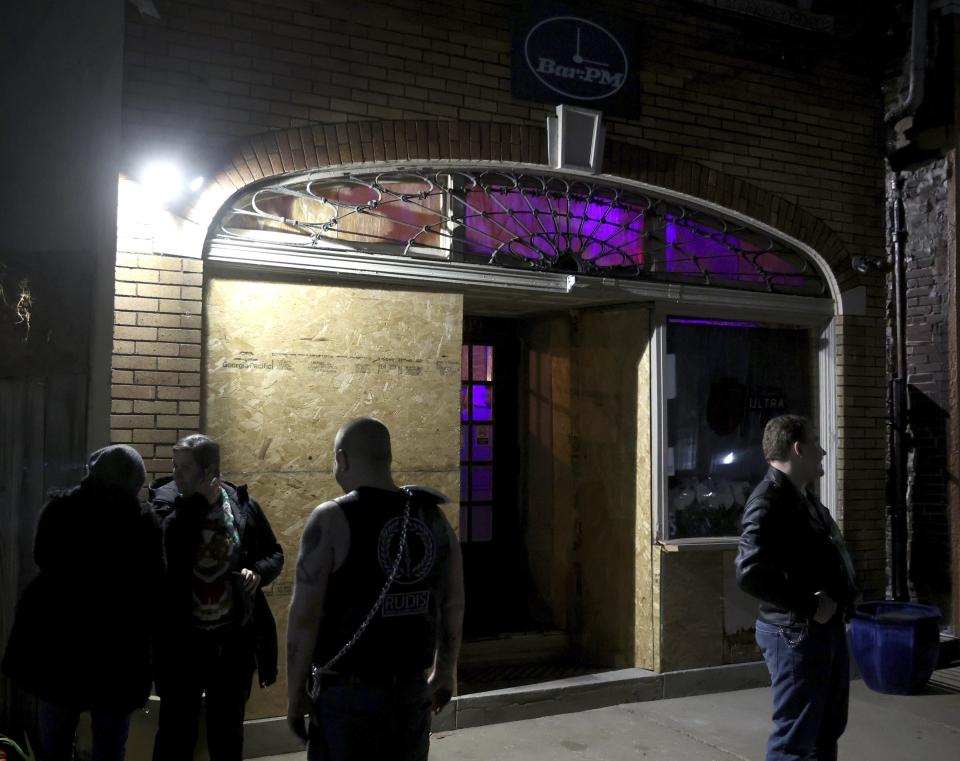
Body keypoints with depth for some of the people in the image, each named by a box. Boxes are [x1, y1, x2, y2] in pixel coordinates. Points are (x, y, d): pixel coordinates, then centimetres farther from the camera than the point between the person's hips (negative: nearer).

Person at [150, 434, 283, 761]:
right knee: (175, 729, 10)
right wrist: (199, 501, -21)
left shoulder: (242, 504, -3)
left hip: (234, 638, 2)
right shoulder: (166, 502, -7)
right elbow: (165, 546, -26)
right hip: (182, 639, -1)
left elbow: (274, 553, 7)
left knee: (227, 730, 17)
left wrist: (259, 571, -14)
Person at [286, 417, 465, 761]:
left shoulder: (331, 519, -13)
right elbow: (452, 604, 8)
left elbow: (304, 616, -15)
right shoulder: (431, 516, 2)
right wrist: (445, 672, 19)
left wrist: (296, 693, -5)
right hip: (413, 688, 5)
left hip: (348, 693, -4)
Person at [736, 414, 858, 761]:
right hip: (796, 634, -10)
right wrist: (810, 606, -24)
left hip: (827, 628, 10)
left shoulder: (804, 496, 13)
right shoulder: (768, 501, -20)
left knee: (828, 728, 22)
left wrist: (842, 601, 8)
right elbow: (750, 573, -31)